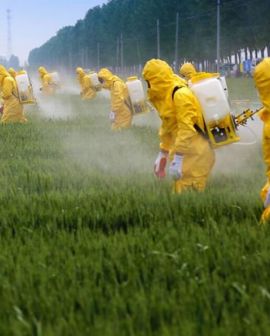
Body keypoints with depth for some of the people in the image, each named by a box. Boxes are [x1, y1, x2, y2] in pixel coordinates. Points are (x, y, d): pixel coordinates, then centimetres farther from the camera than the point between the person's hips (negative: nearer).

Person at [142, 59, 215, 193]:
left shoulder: (180, 95, -18)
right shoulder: (165, 95, 14)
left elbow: (187, 129, -24)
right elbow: (167, 127, 24)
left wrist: (178, 159, -25)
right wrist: (163, 154, 26)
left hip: (195, 155, -10)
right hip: (185, 153, 10)